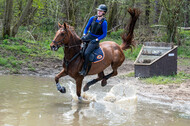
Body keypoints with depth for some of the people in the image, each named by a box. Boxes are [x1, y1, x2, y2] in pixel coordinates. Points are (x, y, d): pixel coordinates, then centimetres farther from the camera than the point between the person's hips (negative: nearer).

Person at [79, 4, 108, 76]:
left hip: (96, 39, -6)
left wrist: (96, 40, -16)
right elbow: (87, 27, 11)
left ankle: (84, 70, -12)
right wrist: (84, 35, -5)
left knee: (86, 53, -24)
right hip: (88, 36, 6)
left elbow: (104, 34, -9)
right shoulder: (93, 18, 2)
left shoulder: (104, 22, -13)